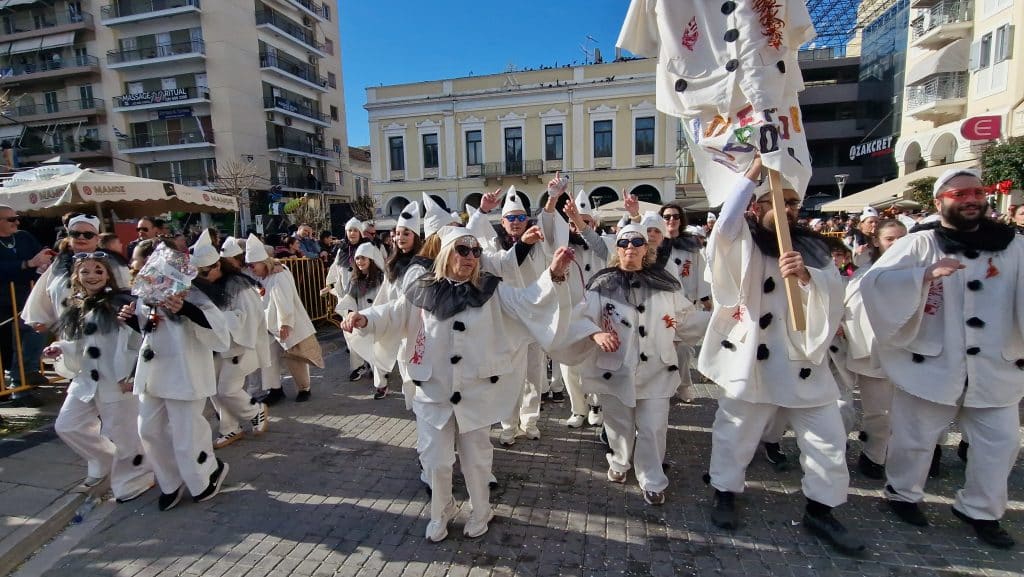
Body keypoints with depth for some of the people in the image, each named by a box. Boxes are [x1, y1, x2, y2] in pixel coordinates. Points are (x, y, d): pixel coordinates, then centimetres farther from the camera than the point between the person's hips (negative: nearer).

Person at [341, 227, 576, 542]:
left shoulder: (491, 289, -5)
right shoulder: (425, 291, -4)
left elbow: (528, 301, -14)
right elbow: (395, 313, 7)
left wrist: (553, 275, -30)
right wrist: (365, 318, -11)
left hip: (476, 392, 0)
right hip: (434, 392, 1)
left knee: (475, 458, 16)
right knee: (435, 460, 11)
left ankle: (480, 512, 44)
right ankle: (441, 512, 41)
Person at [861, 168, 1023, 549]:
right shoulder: (919, 244, -7)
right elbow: (873, 282, -19)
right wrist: (925, 274, -29)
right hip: (931, 364, -4)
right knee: (915, 438, 10)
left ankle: (980, 509, 34)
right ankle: (902, 494, 32)